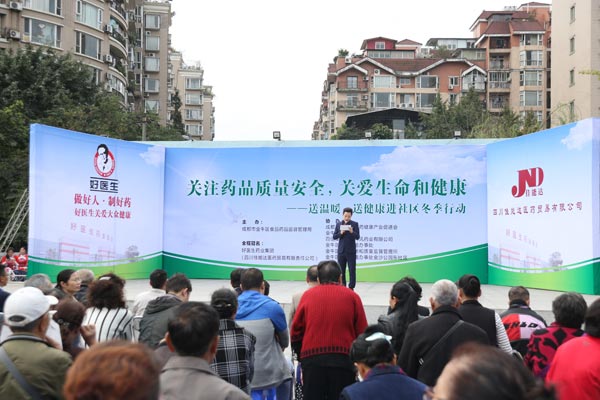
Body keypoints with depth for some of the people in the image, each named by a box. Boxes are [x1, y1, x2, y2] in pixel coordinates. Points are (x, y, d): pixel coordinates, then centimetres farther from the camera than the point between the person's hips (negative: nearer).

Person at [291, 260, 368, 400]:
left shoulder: (307, 295, 7)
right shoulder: (352, 296, 5)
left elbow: (296, 330, 6)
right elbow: (362, 332, 1)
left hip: (312, 360, 1)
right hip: (343, 360, 0)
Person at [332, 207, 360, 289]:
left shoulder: (355, 224, 0)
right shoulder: (338, 224, 7)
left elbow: (358, 237, -8)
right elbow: (334, 237, 5)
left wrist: (352, 232, -26)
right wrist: (341, 233, -14)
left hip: (351, 251, -2)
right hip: (341, 251, 3)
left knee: (352, 270, -2)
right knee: (341, 270, 7)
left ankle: (351, 287, 5)